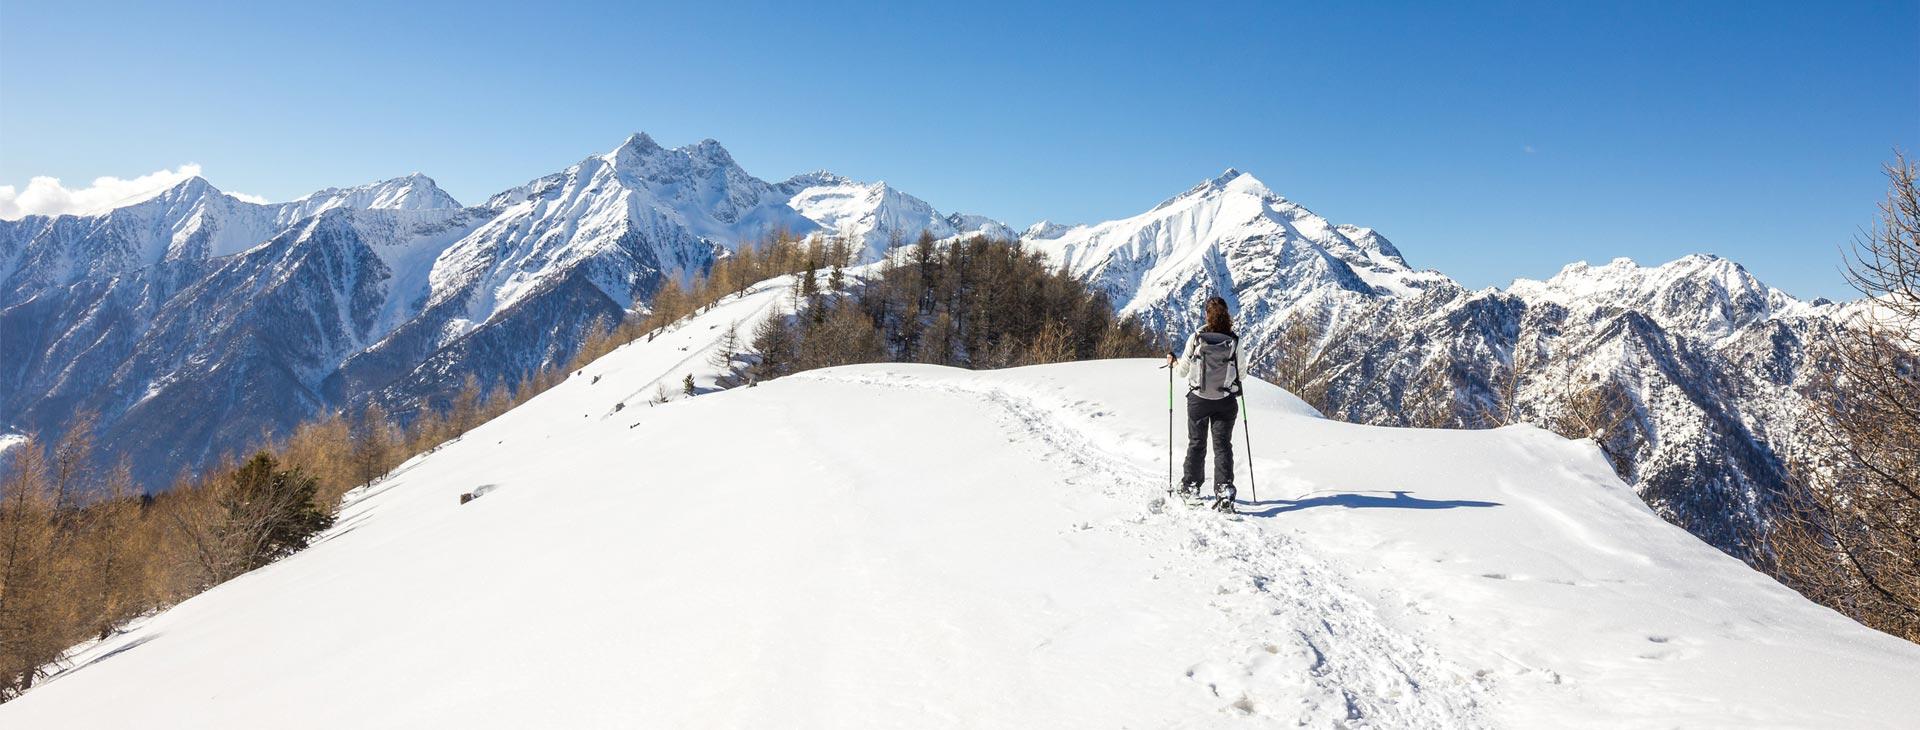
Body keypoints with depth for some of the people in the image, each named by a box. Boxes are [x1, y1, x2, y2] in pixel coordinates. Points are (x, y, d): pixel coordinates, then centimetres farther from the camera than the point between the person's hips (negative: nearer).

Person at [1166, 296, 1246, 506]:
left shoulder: (1195, 339, -11)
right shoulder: (1234, 342, -9)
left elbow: (1182, 371, -3)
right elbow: (1241, 373, -1)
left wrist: (1173, 362, 19)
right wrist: (1236, 385, 22)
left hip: (1198, 400, 0)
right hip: (1225, 402, 0)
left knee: (1196, 444, 16)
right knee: (1223, 445, 7)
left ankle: (1190, 488, 26)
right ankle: (1224, 491, -5)